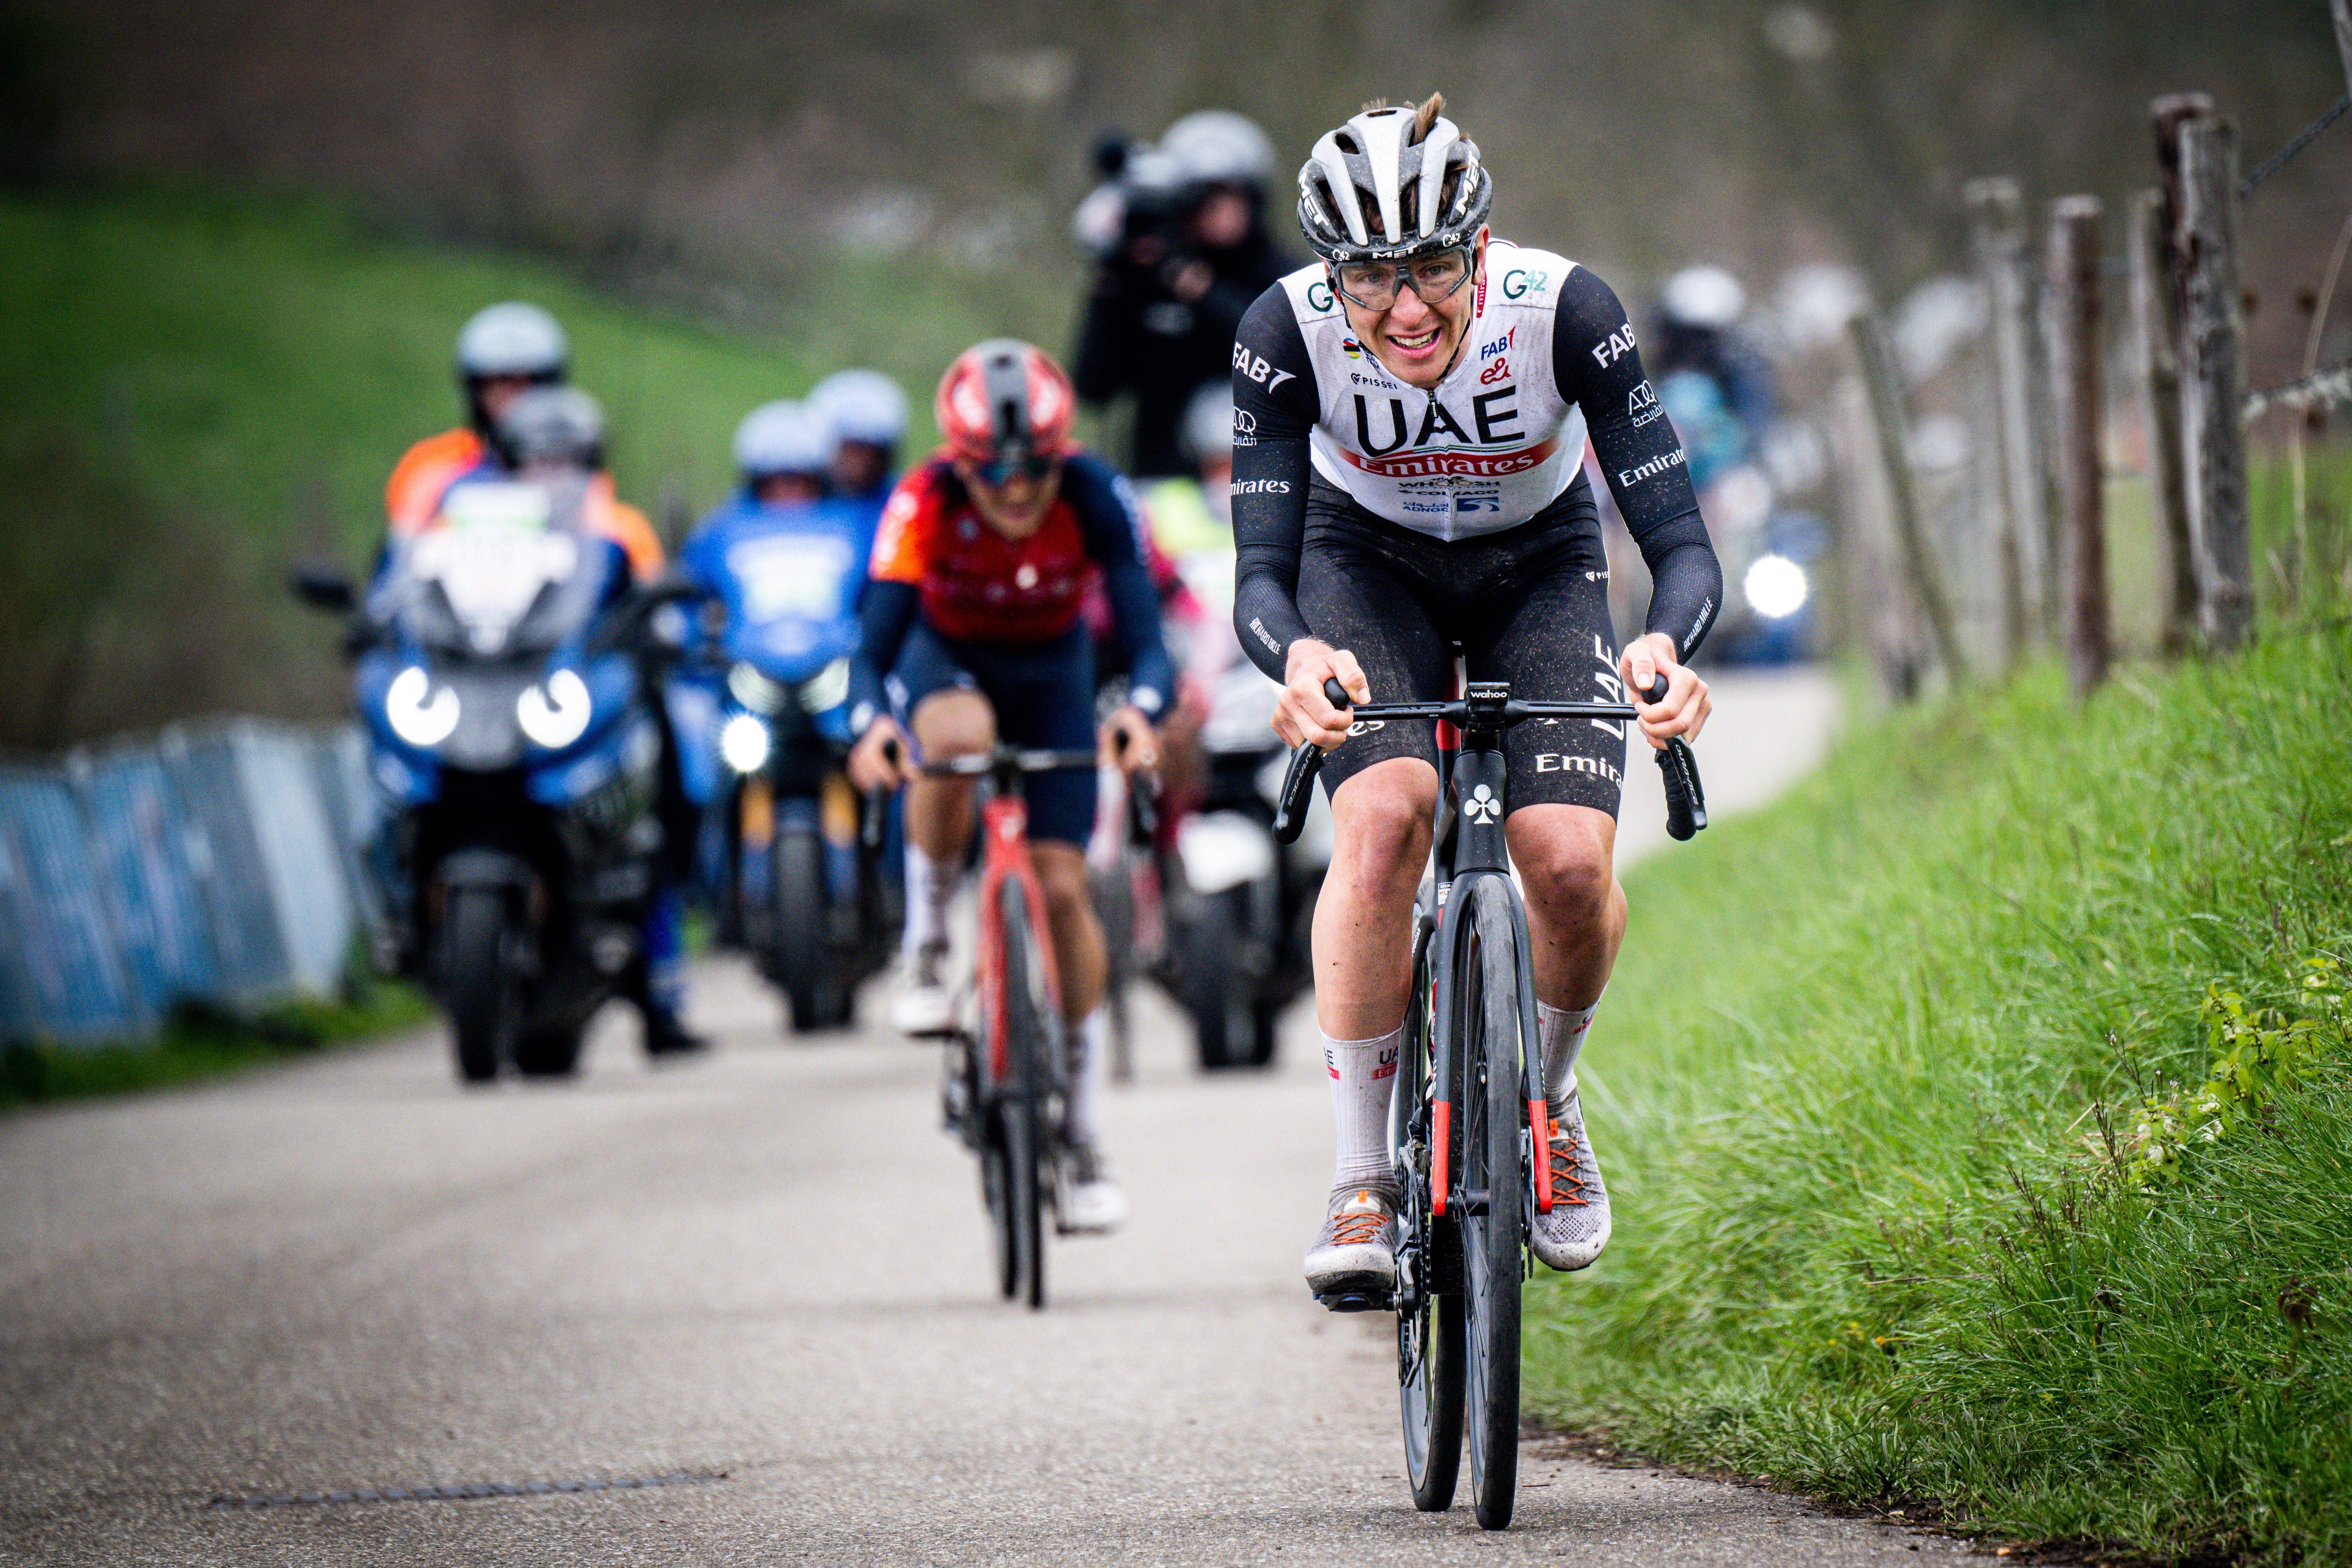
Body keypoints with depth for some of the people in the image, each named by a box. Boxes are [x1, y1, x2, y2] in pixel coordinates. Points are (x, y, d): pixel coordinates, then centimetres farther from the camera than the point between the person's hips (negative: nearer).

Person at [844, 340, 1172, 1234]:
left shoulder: (1096, 499, -30)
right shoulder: (924, 505, -32)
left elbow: (1146, 638, -35)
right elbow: (874, 646, -36)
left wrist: (1141, 710, -57)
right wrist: (869, 724, -58)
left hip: (1051, 672, 1)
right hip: (948, 659, -1)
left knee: (1062, 889, -7)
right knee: (959, 741, -39)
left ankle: (1082, 1140, 5)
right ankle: (927, 950, -17)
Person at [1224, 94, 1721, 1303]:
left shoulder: (1565, 312, -32)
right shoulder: (1288, 331, -30)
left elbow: (1681, 543, -31)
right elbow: (1261, 573, -31)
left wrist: (1667, 645, -54)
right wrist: (1296, 659, -54)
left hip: (1539, 566, 0)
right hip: (1369, 562, 0)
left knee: (1571, 863, -20)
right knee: (1382, 818, -28)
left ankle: (1548, 1095, 13)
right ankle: (1362, 1177, -14)